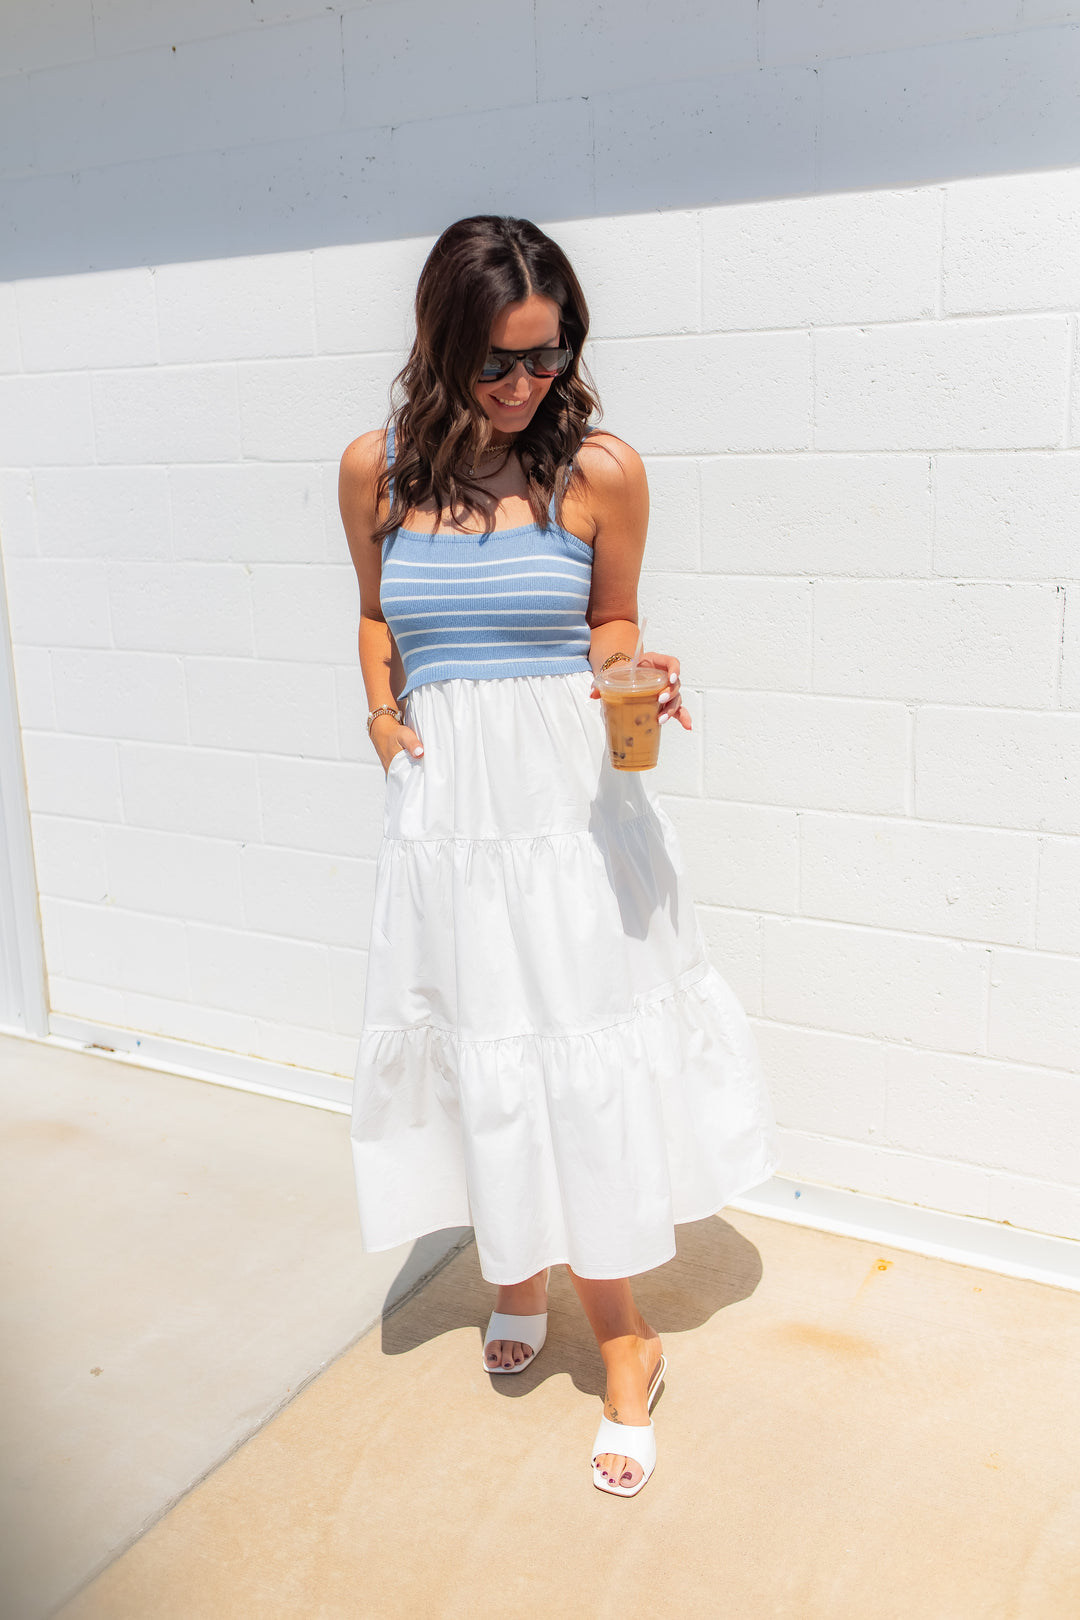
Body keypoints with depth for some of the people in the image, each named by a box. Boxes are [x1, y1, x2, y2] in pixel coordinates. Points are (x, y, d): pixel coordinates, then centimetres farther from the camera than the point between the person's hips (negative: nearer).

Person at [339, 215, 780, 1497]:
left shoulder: (599, 472, -5)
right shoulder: (377, 470, 1)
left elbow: (609, 628, 8)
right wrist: (381, 709, 0)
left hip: (571, 798, -2)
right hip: (445, 800, 2)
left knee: (586, 1064, 3)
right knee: (482, 1056, 13)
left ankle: (622, 1344, 21)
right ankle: (517, 1264, 40)